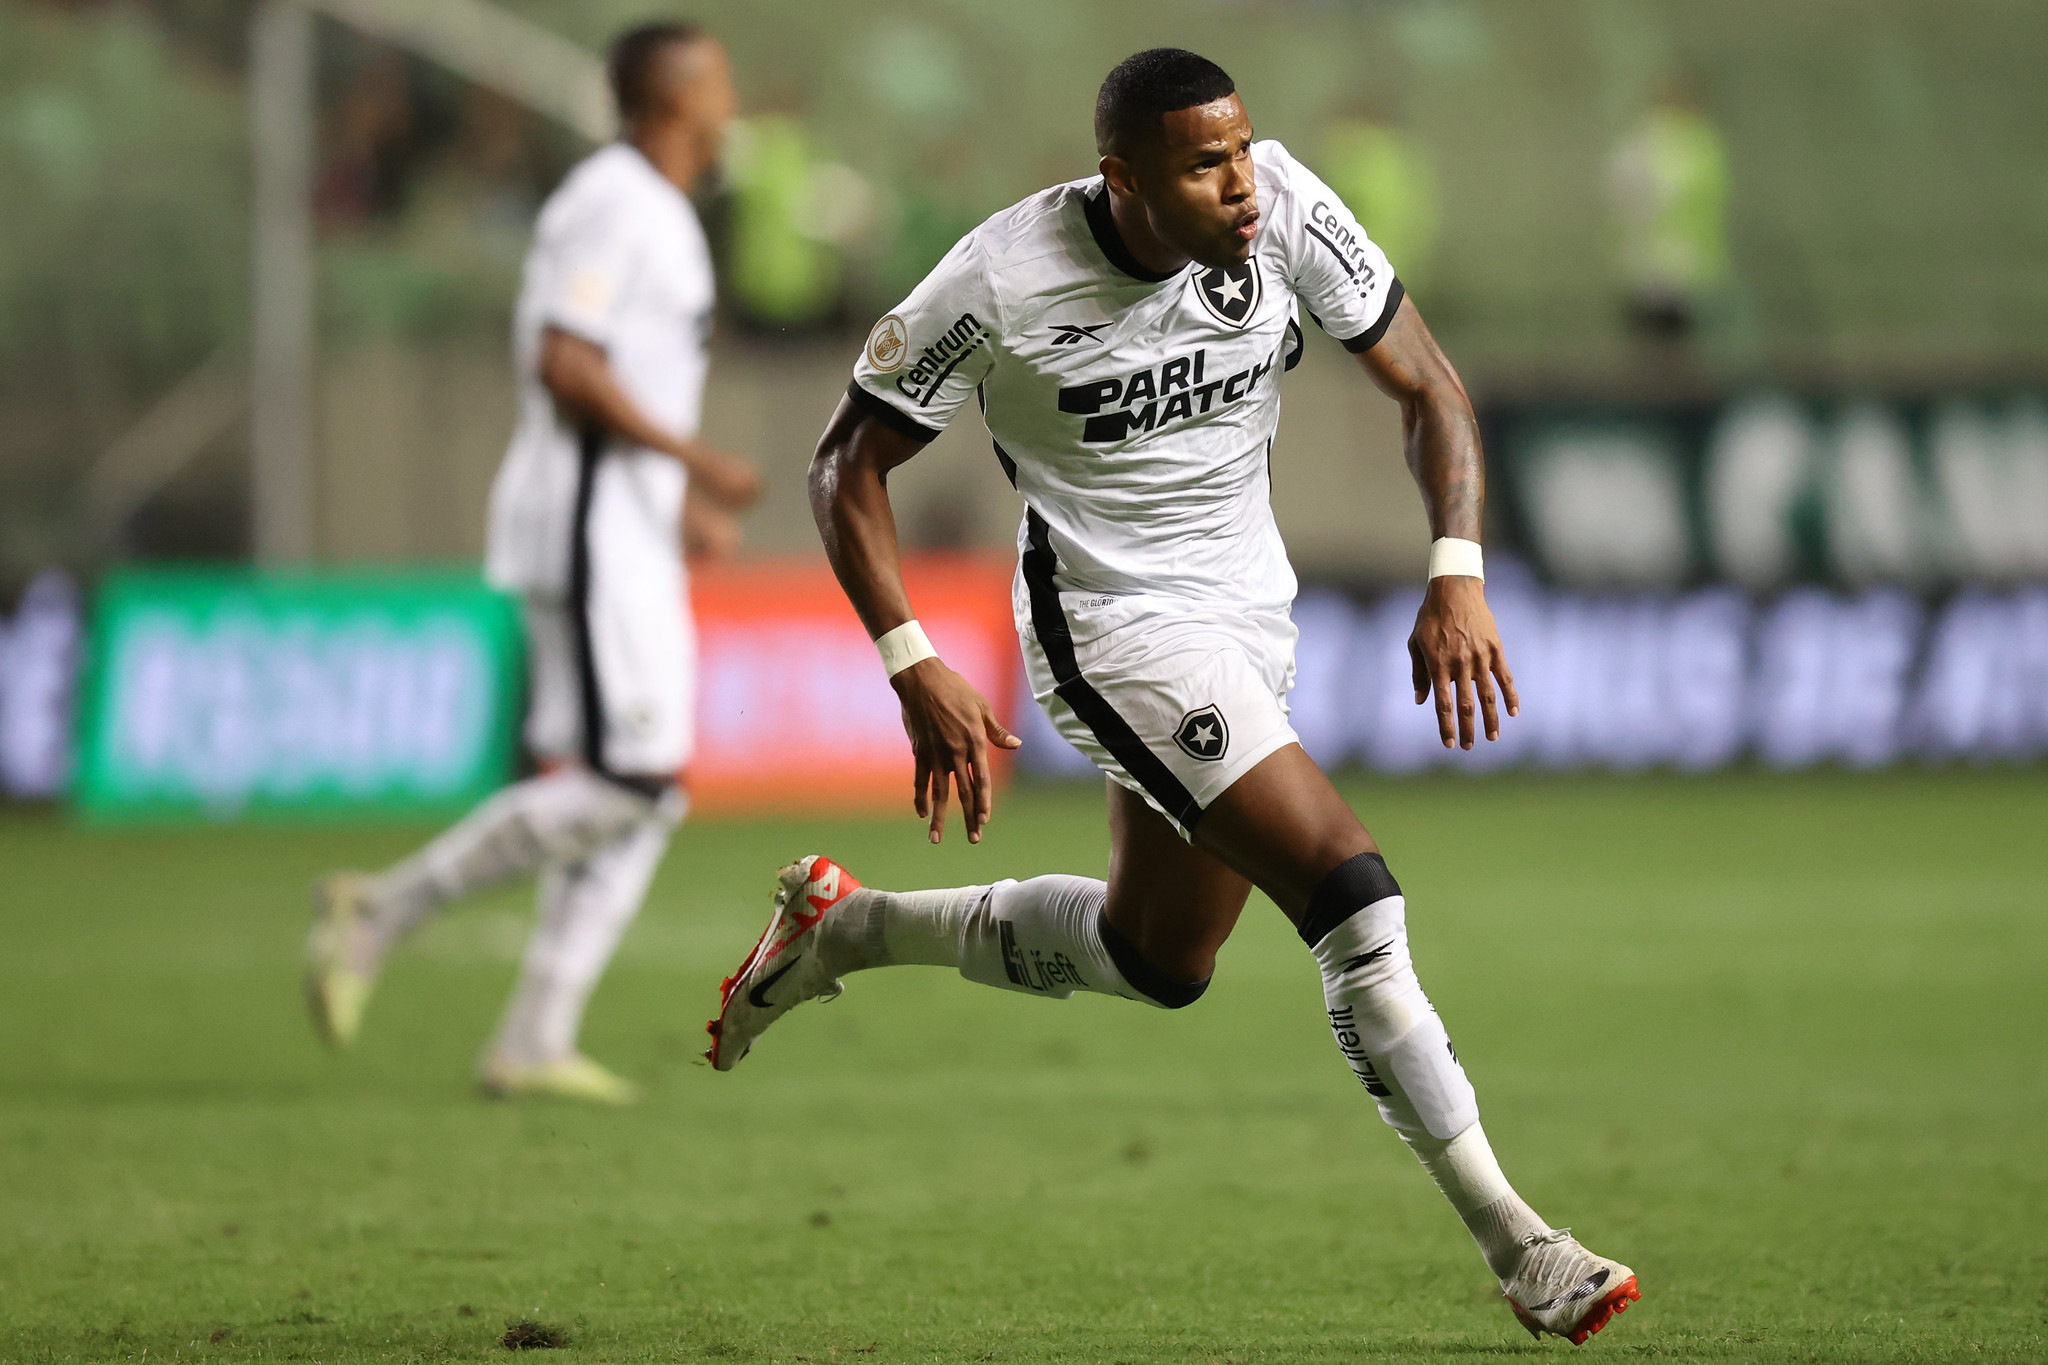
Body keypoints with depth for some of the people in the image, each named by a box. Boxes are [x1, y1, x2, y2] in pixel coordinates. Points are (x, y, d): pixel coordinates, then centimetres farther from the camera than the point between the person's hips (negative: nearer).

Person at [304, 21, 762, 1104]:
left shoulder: (656, 214, 20)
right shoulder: (613, 203, -12)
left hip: (626, 536, 10)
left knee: (642, 798, 5)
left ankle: (536, 1043, 4)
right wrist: (692, 458, -19)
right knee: (625, 779, -15)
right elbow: (561, 365, -21)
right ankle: (384, 911, -8)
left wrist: (678, 495, 22)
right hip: (587, 524, -10)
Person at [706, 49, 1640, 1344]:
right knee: (1352, 894, -20)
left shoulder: (1287, 214, -13)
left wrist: (1458, 576, -17)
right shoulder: (1005, 282, -21)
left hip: (1250, 620, 7)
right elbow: (849, 466, -10)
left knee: (1158, 959, 21)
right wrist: (918, 670, -19)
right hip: (1116, 634, -6)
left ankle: (843, 927, 40)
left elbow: (1427, 386, -3)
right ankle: (1514, 1243, -15)